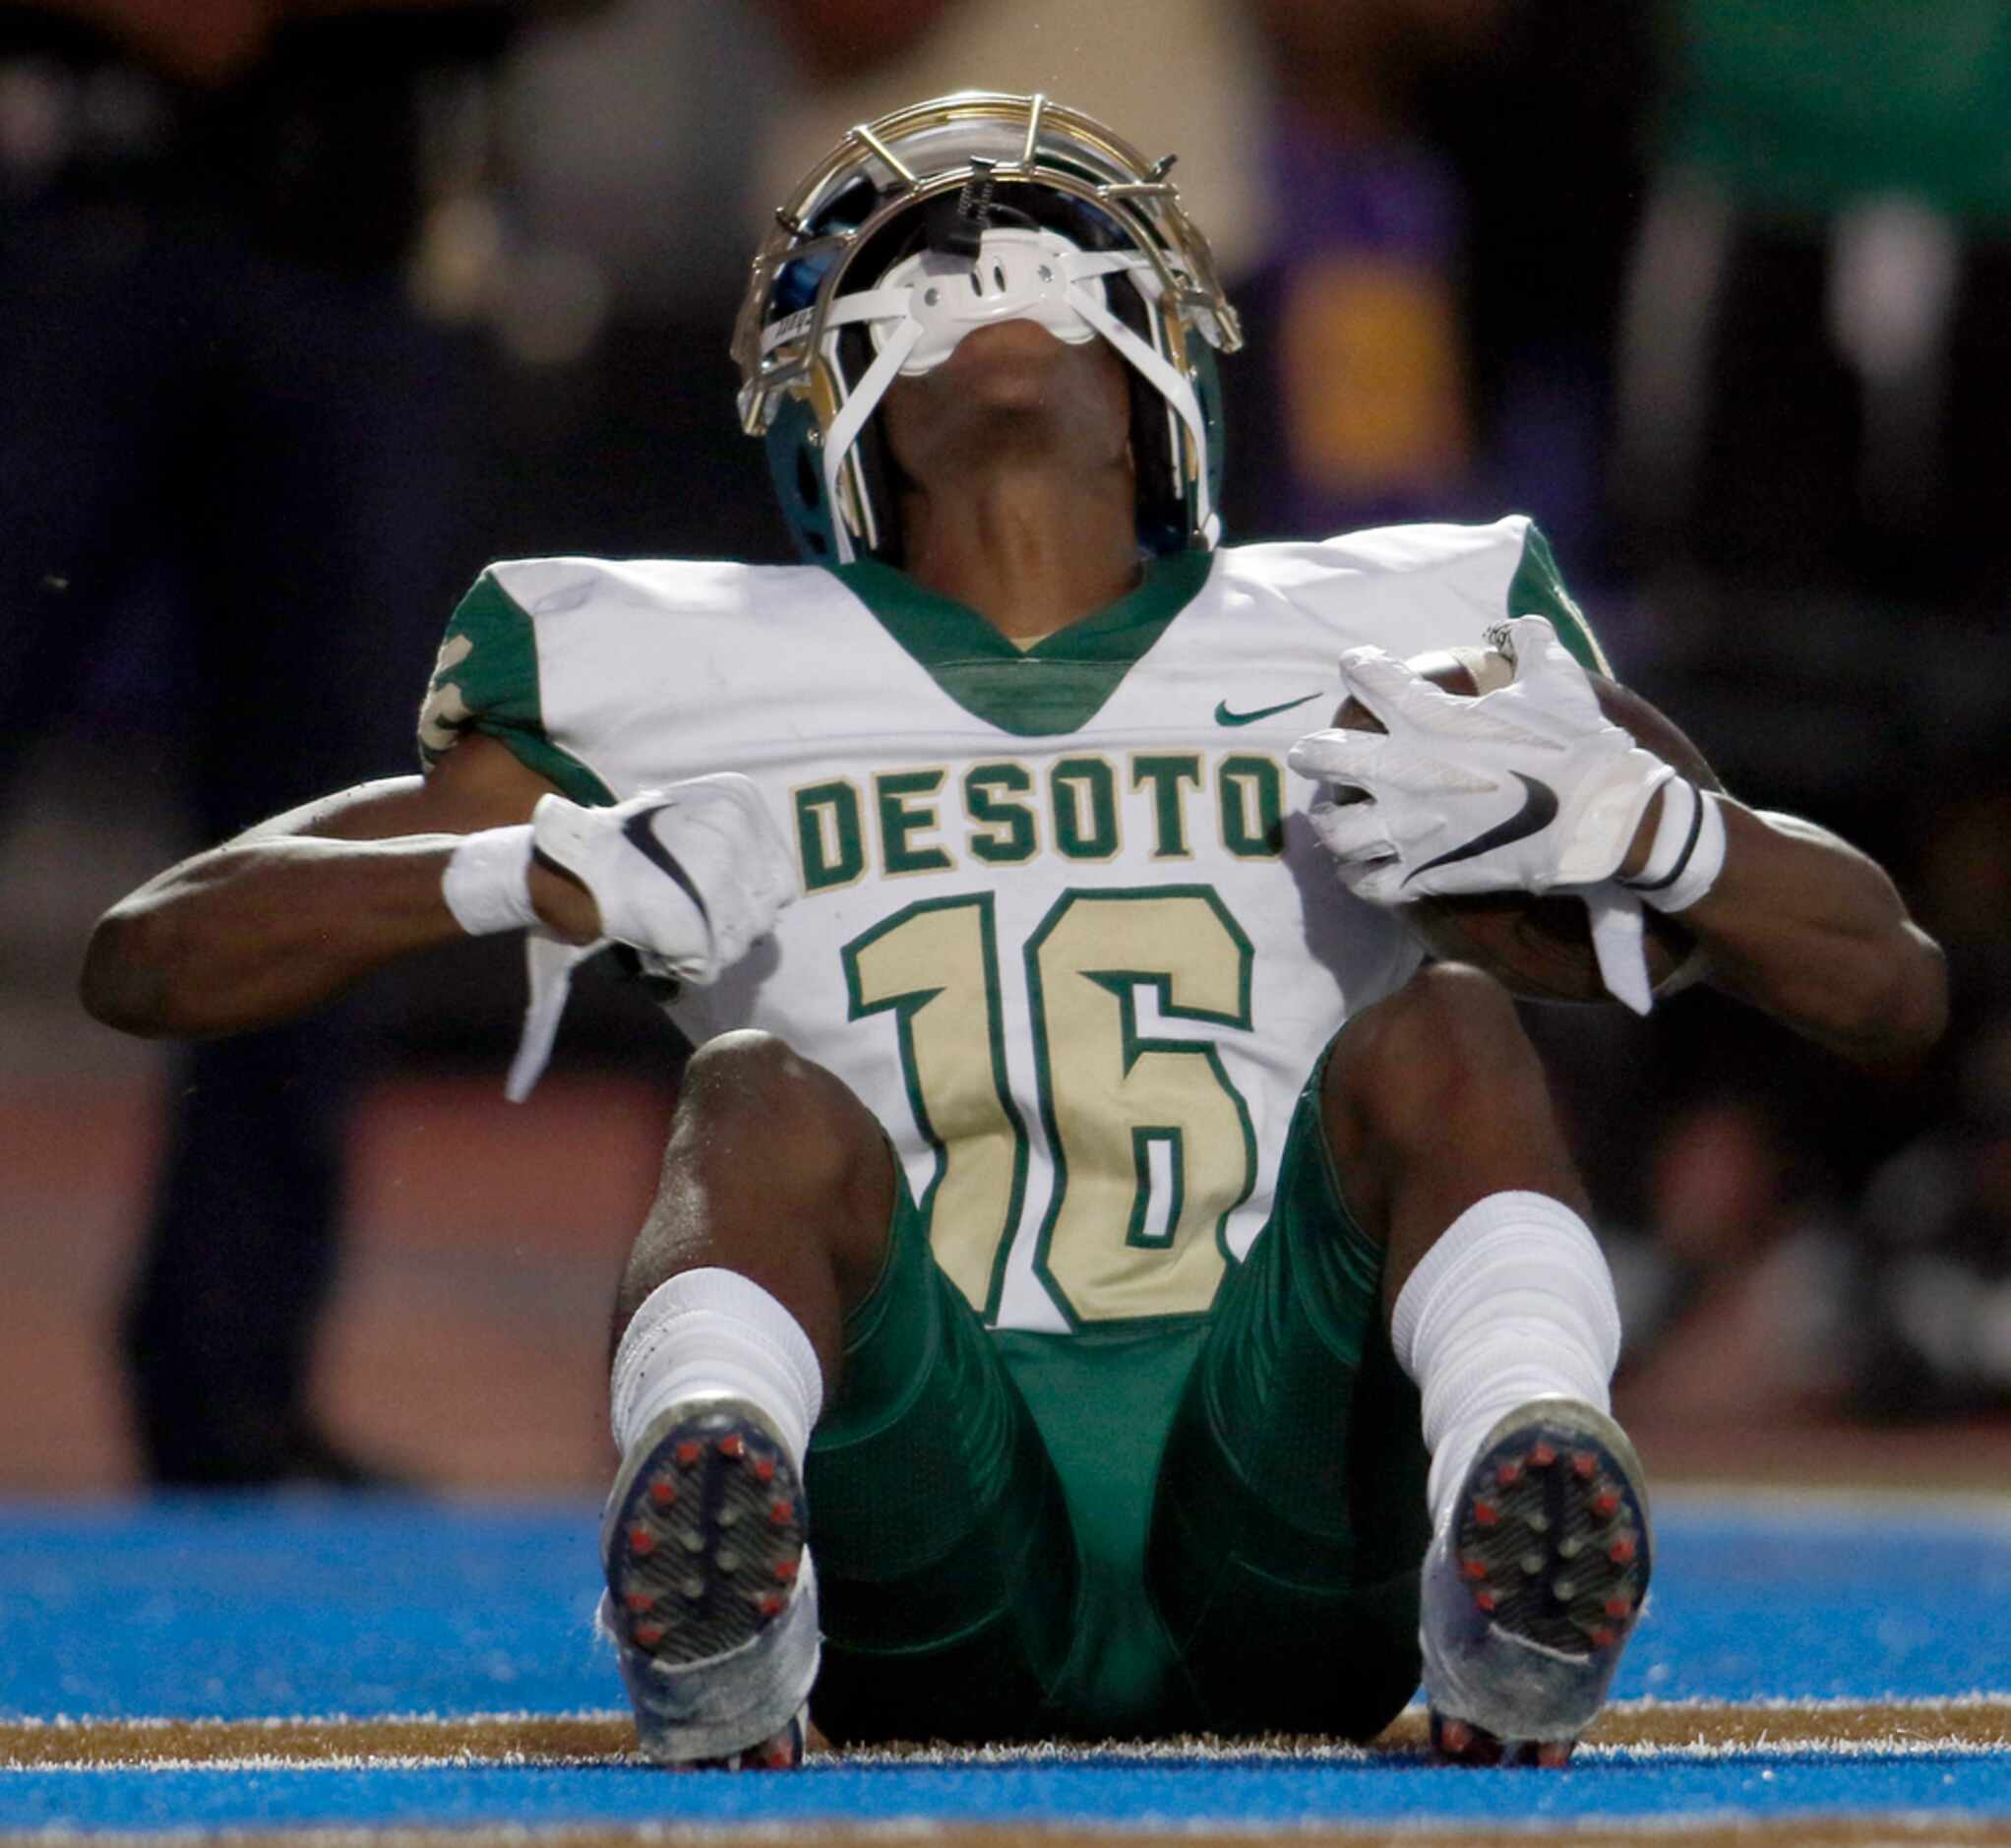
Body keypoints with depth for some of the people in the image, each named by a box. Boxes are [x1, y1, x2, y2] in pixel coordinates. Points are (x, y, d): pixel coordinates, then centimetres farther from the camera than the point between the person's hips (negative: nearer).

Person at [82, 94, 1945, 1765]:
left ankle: (1526, 1556, -48)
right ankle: (716, 1632, -55)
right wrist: (523, 877, -3)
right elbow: (149, 963, 16)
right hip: (939, 1603, -1)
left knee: (1437, 1037, -19)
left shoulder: (1397, 652, 22)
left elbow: (1891, 991, 21)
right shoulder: (686, 689, 20)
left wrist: (1635, 824, -1)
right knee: (770, 1097, -25)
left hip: (1285, 1578, 1)